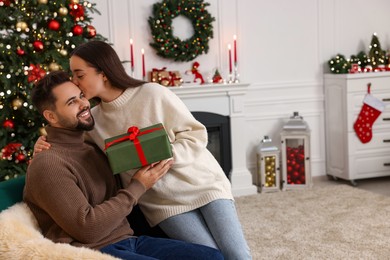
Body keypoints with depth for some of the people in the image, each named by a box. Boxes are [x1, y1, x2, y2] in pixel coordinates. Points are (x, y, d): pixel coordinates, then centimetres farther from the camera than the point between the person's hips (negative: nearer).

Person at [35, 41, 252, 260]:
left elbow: (196, 135, -7)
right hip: (164, 202, 2)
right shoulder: (92, 120, 2)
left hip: (201, 183, -1)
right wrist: (46, 146, -10)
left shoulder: (153, 94, -9)